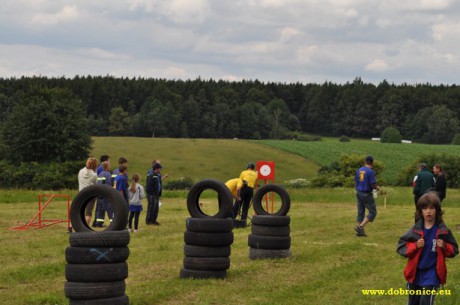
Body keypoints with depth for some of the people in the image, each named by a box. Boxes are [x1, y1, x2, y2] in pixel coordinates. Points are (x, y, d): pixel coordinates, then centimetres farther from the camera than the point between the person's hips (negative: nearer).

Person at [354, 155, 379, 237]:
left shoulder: (359, 170, 6)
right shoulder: (370, 172, -14)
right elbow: (373, 185, -15)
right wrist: (377, 188, 5)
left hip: (359, 193, 7)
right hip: (366, 194, -7)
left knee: (360, 212, 12)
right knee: (372, 212, 2)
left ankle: (360, 231, 14)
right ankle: (360, 227, -9)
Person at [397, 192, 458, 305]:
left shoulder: (443, 231, -6)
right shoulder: (415, 230, -4)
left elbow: (454, 250, 3)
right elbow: (401, 247, -4)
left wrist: (444, 247, -17)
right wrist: (415, 246, -20)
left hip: (432, 274, -3)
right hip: (415, 272, 3)